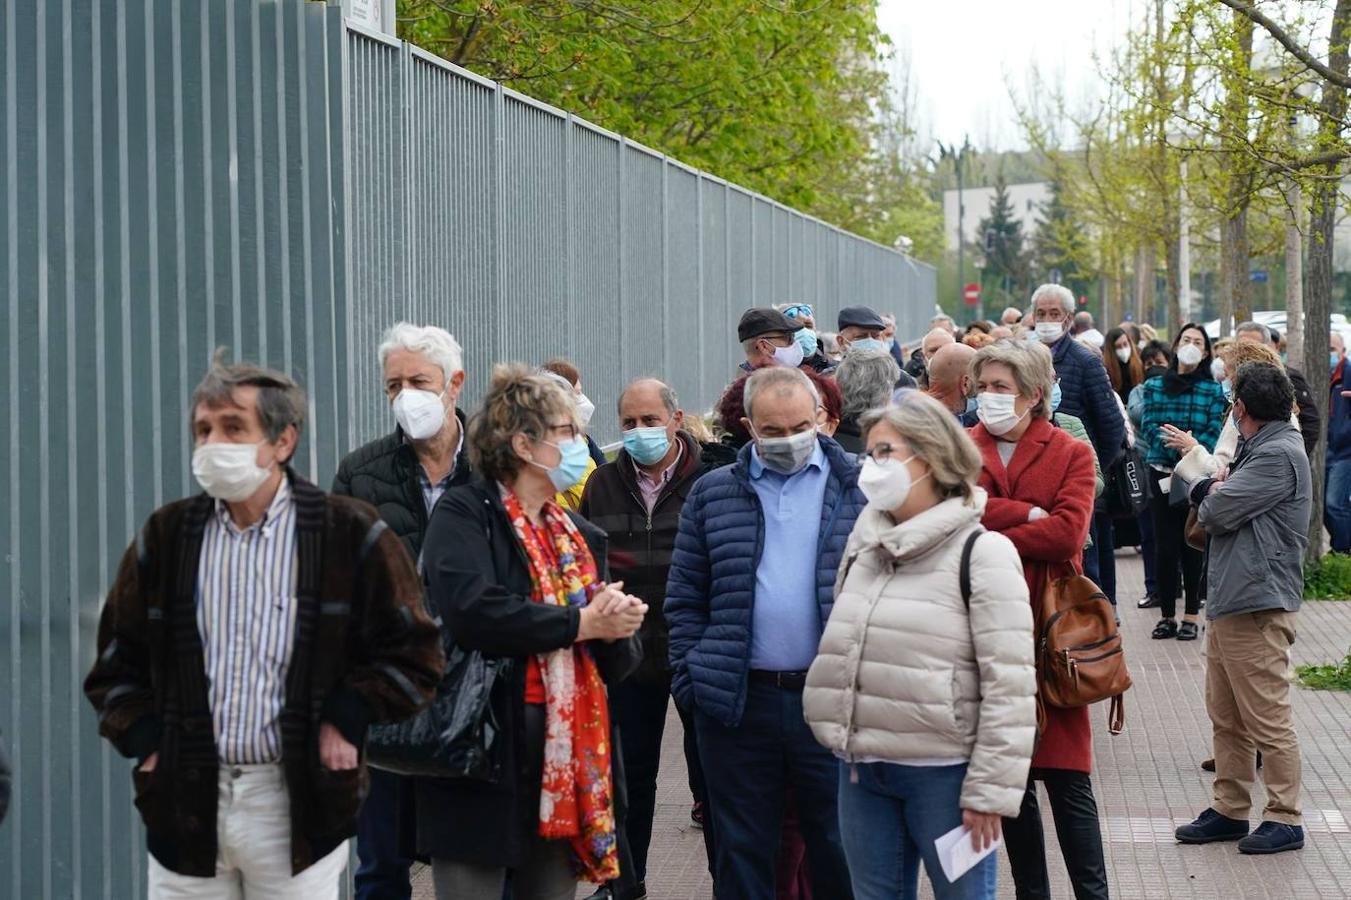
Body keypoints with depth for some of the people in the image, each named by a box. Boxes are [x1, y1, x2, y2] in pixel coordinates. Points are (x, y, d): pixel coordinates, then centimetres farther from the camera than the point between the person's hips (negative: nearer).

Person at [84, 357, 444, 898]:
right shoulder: (166, 535, 9)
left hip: (297, 808, -2)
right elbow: (117, 660, 16)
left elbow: (415, 653, 4)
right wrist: (145, 740, 2)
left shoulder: (349, 533, 0)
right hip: (186, 801, 2)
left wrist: (346, 719, -7)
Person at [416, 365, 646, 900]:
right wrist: (581, 623, -15)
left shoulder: (580, 535, 18)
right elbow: (473, 610, -24)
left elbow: (619, 662, 15)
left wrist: (617, 626, -9)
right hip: (484, 757, -7)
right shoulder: (464, 515, -5)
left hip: (567, 762, 7)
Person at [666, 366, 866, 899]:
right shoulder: (712, 494, 8)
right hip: (737, 703, 1)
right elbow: (684, 596, 9)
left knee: (838, 849, 6)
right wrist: (692, 677, 0)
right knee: (742, 852, 9)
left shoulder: (860, 489, 4)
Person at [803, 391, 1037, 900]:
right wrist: (843, 739, 13)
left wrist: (989, 790, -16)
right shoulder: (864, 548, 10)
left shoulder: (981, 552, -10)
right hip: (861, 769, 6)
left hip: (943, 772, -6)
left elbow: (1010, 685, -14)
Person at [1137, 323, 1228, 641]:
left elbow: (1215, 435, -6)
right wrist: (1181, 447, -20)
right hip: (1162, 474, 1)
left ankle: (1191, 617, 8)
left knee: (1193, 544, 2)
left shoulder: (1214, 391, 4)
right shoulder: (1154, 386, 6)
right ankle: (1167, 616, 7)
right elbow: (1149, 428, -5)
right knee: (1165, 545, 0)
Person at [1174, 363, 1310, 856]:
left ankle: (1284, 819, 4)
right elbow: (1203, 496, 19)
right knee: (1226, 717, 14)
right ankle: (1230, 810, 22)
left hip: (1258, 607, -10)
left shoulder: (1279, 455, -14)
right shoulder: (1258, 450, 19)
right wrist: (1212, 490, -2)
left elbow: (1216, 513, -17)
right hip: (1227, 603, 10)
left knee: (1268, 721, -3)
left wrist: (1211, 496, 4)